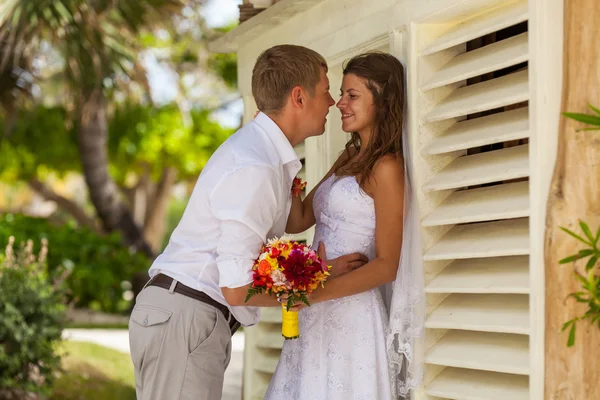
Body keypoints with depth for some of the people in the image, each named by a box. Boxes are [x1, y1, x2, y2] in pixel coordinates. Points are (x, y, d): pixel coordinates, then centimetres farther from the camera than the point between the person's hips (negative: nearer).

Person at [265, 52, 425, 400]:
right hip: (321, 316, 8)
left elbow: (387, 265, -14)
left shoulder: (386, 167, -10)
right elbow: (298, 221, 10)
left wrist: (320, 292, -24)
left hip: (352, 312, -8)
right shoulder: (349, 158, 15)